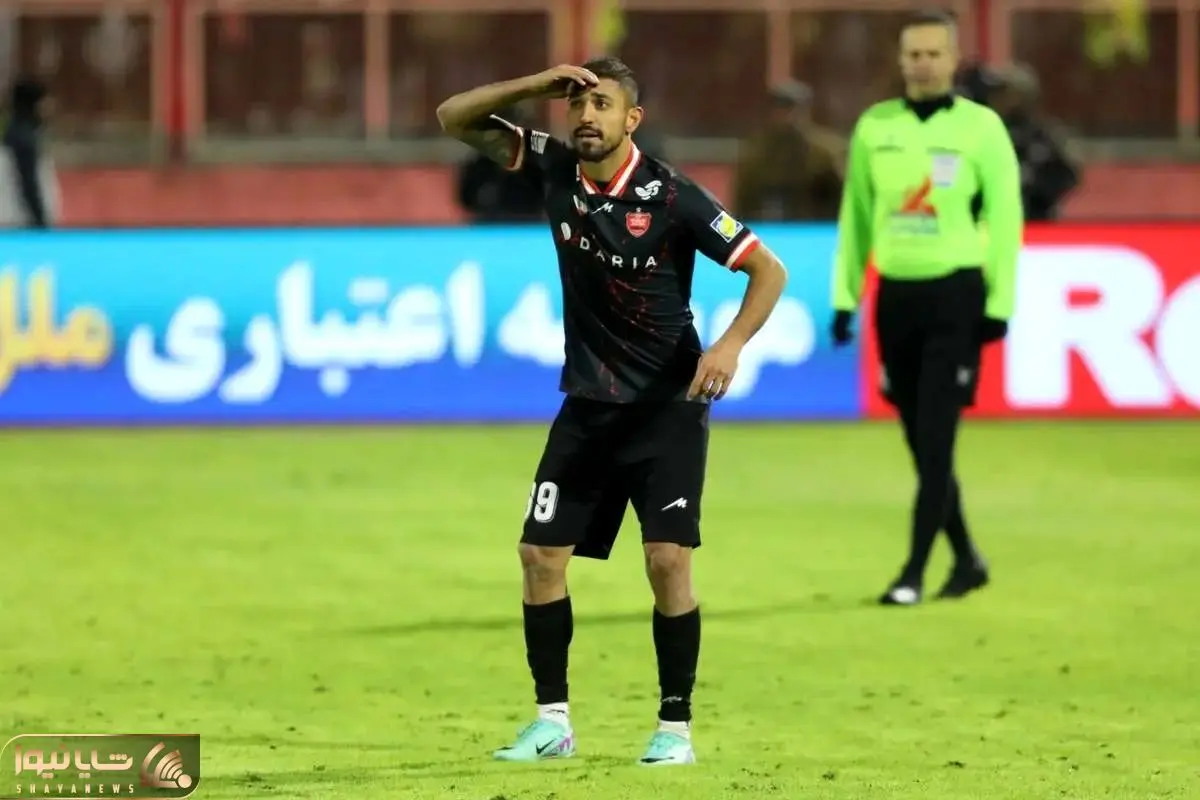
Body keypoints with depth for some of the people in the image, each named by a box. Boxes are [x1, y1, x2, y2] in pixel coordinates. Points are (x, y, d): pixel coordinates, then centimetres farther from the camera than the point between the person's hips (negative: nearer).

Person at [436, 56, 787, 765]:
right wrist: (535, 85, -14)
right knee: (542, 552, 0)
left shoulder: (670, 197, -17)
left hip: (667, 407, -5)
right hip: (587, 406, 5)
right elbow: (455, 119, 1)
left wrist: (731, 344, -31)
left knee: (668, 558, -13)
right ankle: (553, 721, 11)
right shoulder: (556, 169, -2)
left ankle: (675, 726, -2)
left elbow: (769, 270, -15)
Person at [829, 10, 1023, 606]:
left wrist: (1000, 305, -8)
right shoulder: (875, 127, 7)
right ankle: (966, 559, 24)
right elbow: (855, 215, 12)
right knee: (921, 444, 9)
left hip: (956, 294, -4)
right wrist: (845, 295, 8)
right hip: (896, 294, 4)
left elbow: (1004, 218, -4)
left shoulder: (980, 128, -4)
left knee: (935, 440, -9)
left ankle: (914, 573, -7)